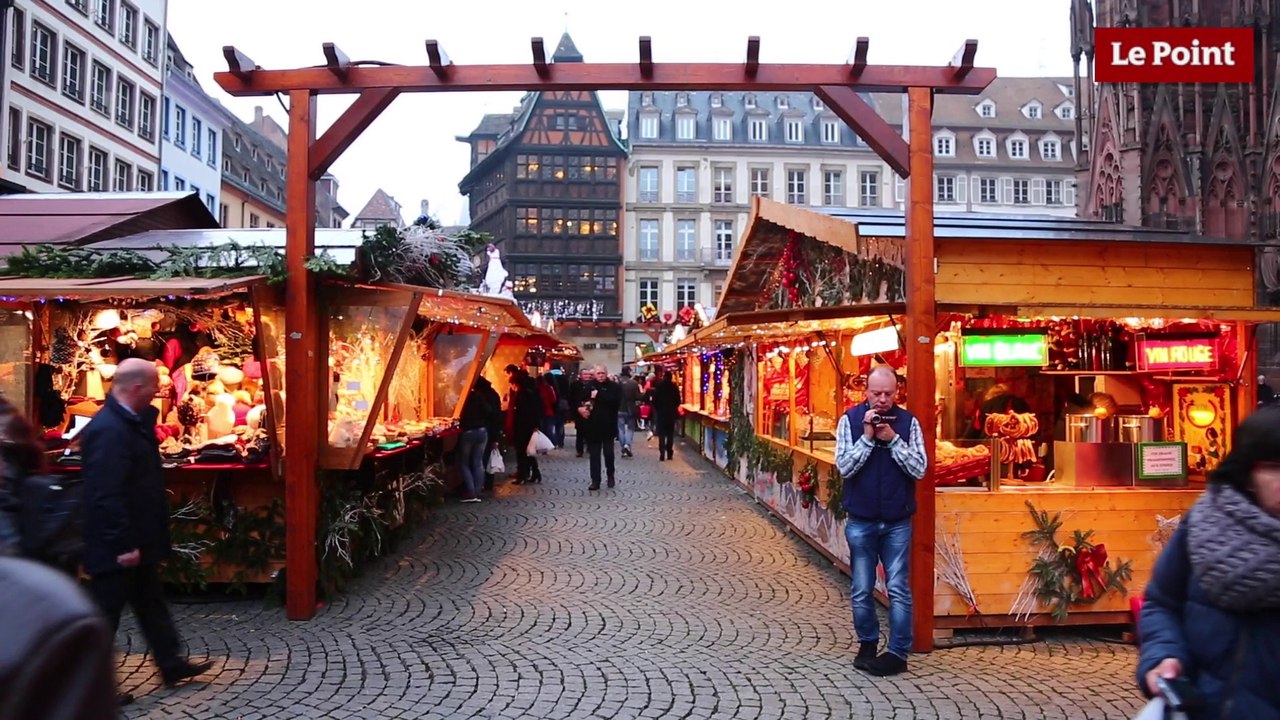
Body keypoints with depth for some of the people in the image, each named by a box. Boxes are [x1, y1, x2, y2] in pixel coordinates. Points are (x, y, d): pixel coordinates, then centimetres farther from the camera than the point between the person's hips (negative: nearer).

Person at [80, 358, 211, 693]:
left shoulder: (129, 421, 8)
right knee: (104, 614, 4)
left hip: (136, 539, 10)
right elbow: (106, 495, -27)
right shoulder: (108, 429, -24)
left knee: (151, 605, 19)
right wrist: (124, 545, -25)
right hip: (117, 546, -10)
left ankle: (171, 664, 31)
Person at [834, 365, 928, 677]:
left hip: (898, 522, 0)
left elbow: (919, 469, -7)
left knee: (898, 589, 3)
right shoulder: (850, 420, -4)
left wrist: (892, 439, -17)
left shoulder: (908, 421, -2)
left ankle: (898, 653, 13)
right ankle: (867, 644, 27)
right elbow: (844, 467, -9)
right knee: (861, 590, 9)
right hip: (861, 520, 0)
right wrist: (867, 436, -18)